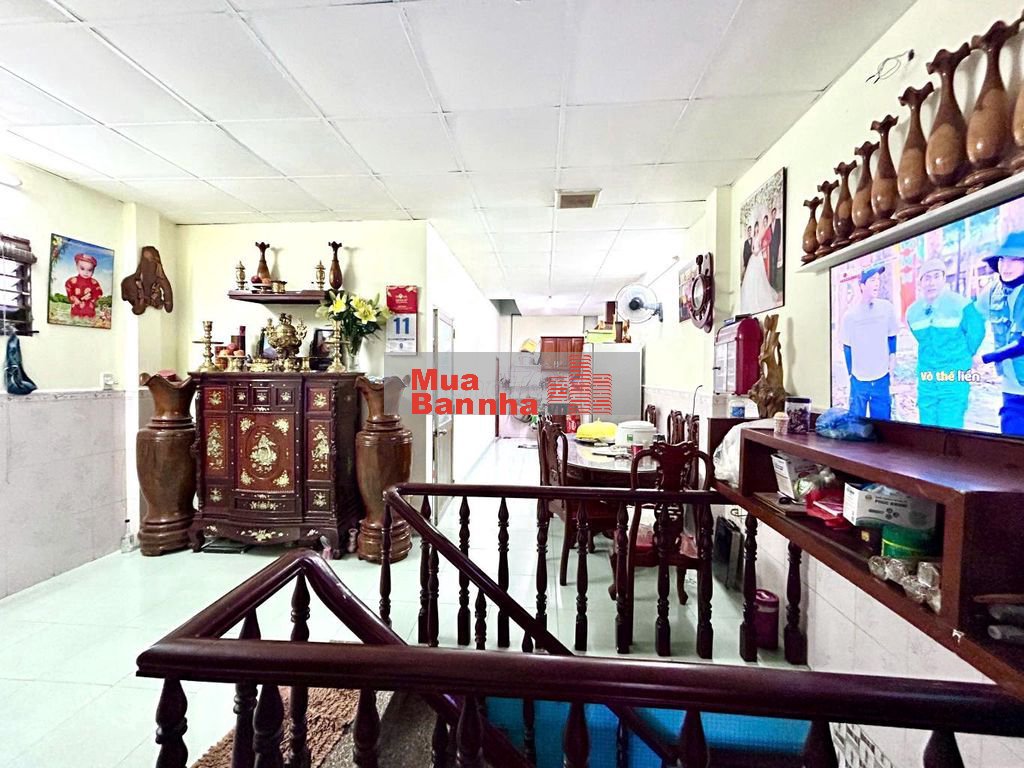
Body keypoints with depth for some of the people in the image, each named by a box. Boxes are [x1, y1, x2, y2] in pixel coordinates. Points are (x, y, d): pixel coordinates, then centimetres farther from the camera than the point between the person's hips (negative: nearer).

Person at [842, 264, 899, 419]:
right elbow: (847, 347, 3)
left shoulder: (886, 307, -2)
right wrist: (851, 374, 4)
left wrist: (892, 362, 5)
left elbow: (891, 338, 9)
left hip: (881, 378, 1)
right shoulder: (850, 315, -5)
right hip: (858, 379, -1)